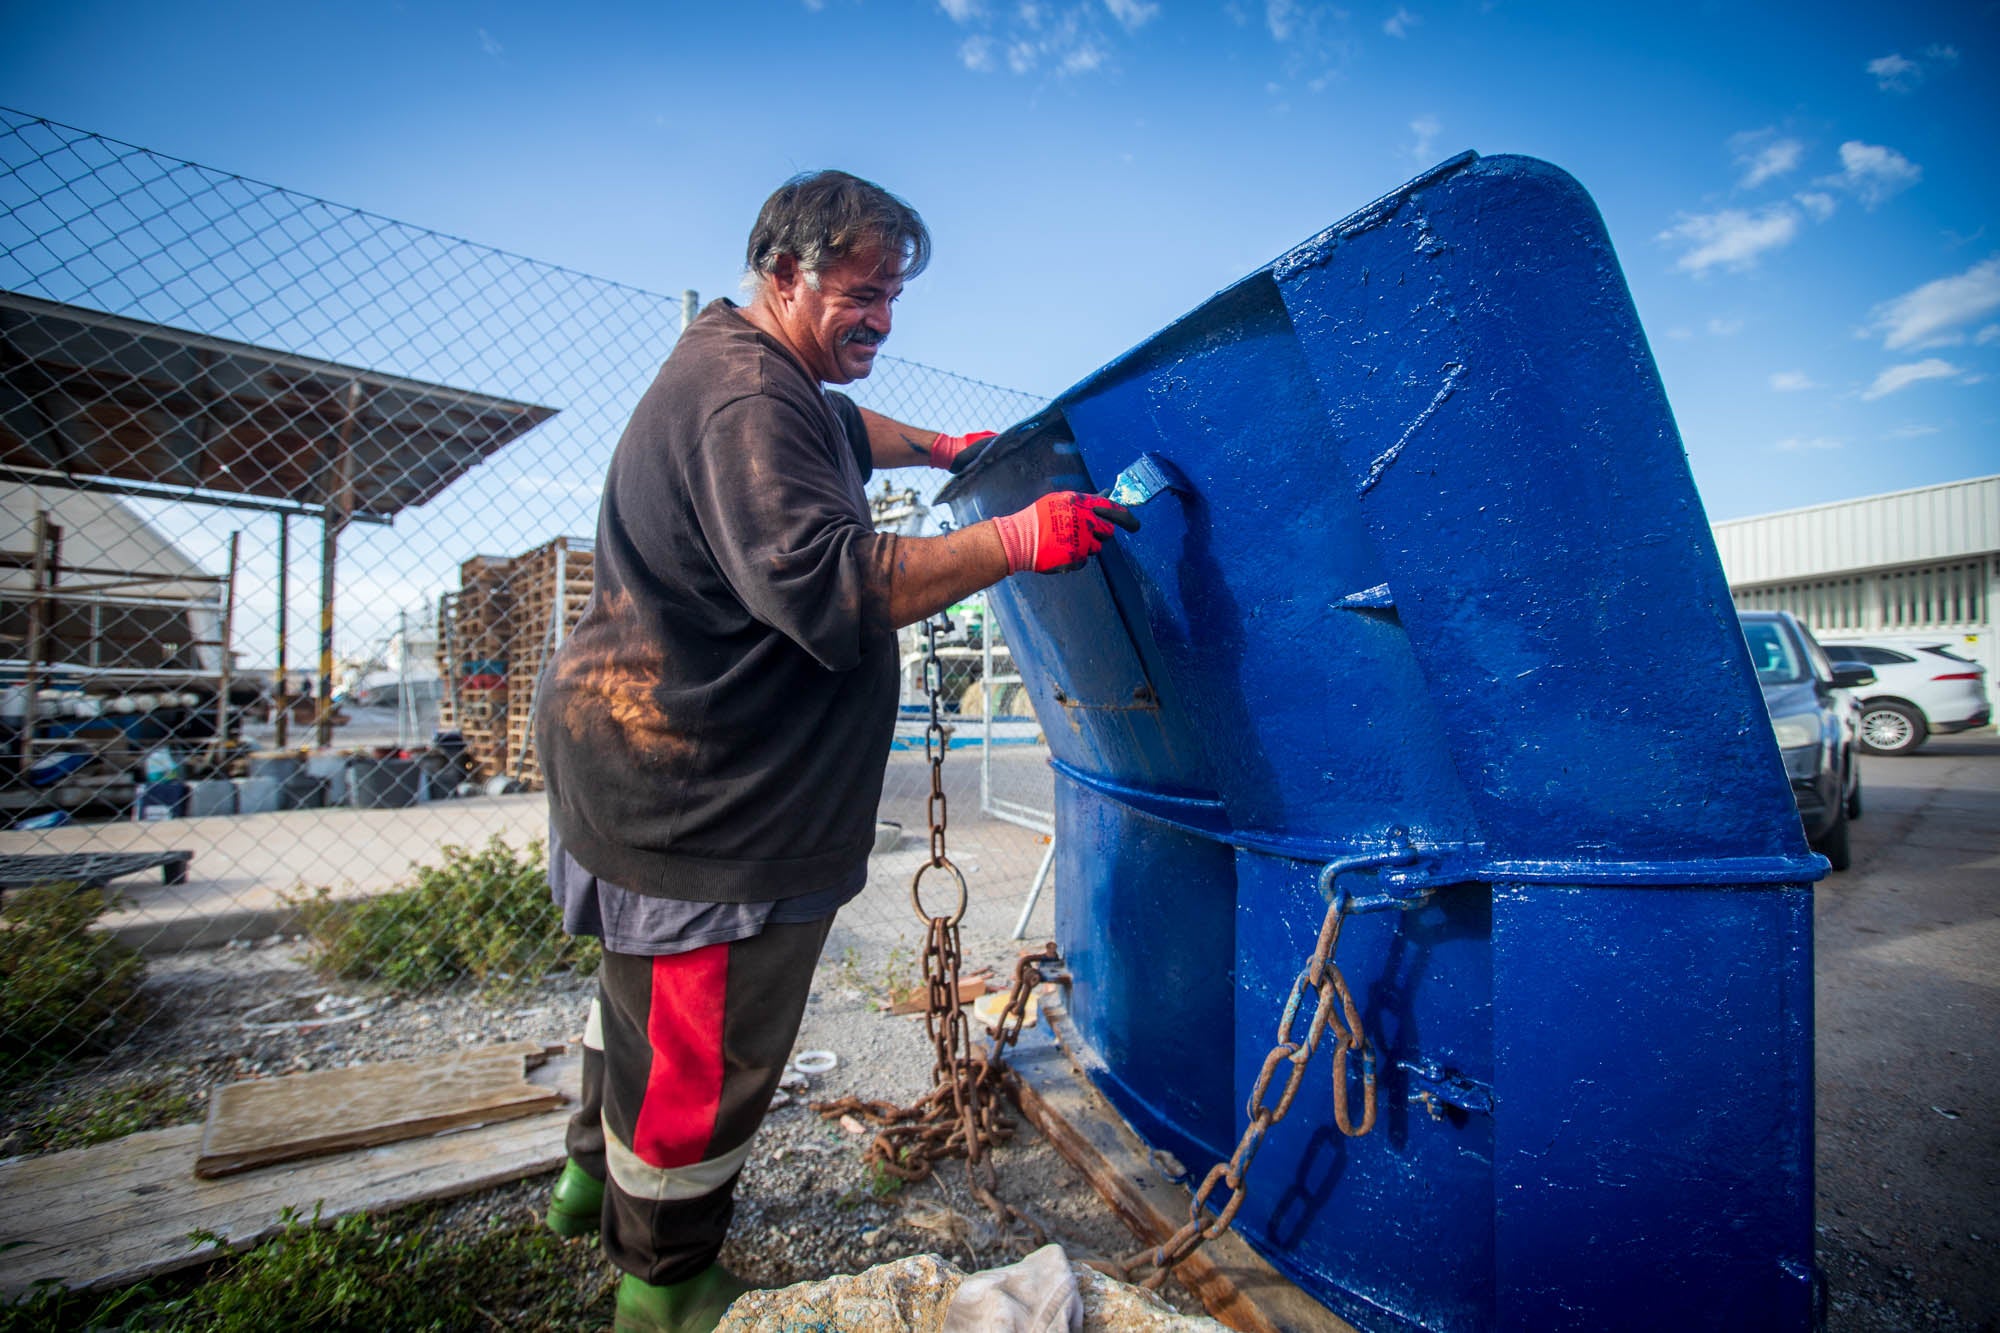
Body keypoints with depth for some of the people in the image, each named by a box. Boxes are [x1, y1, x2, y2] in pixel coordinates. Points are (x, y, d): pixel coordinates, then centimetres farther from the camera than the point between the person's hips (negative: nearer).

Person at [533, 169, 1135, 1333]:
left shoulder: (748, 368, 15)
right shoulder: (747, 402, -22)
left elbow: (840, 430, 35)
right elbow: (831, 589, -34)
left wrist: (938, 448, 28)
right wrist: (1019, 541, -31)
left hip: (646, 750, 12)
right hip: (691, 785, -12)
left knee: (656, 988, 29)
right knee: (706, 1045, 7)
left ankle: (599, 1172, 53)